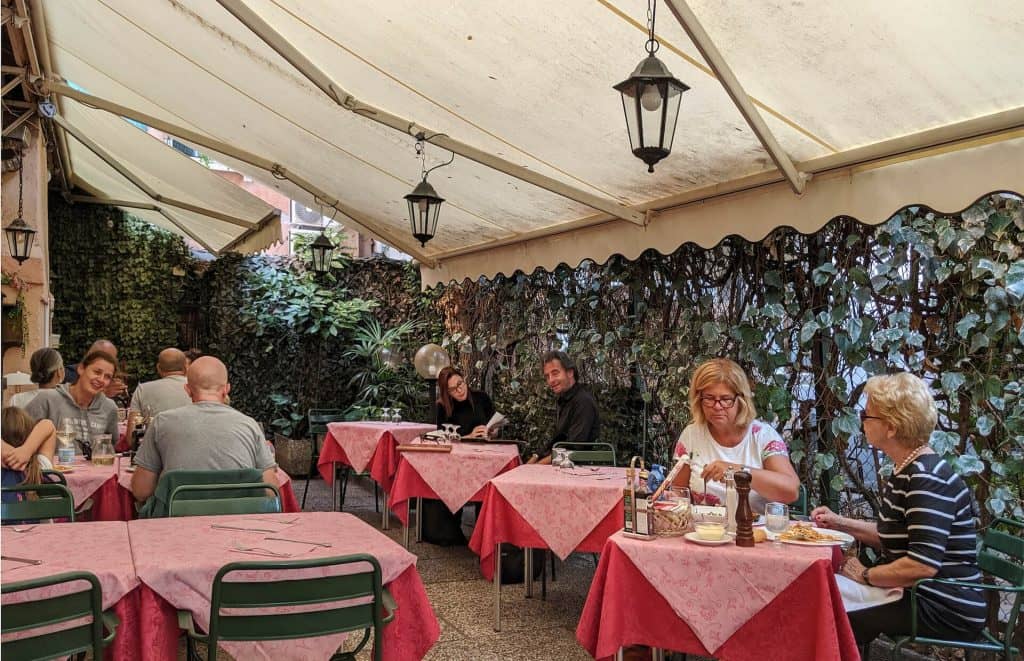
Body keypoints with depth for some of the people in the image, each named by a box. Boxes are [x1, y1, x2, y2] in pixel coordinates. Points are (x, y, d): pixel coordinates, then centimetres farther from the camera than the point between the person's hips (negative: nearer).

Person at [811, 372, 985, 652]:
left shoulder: (927, 478, -22)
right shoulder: (905, 471, 9)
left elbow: (923, 565, -30)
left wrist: (865, 575, -16)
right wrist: (840, 523, 9)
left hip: (948, 610, -9)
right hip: (918, 594, 9)